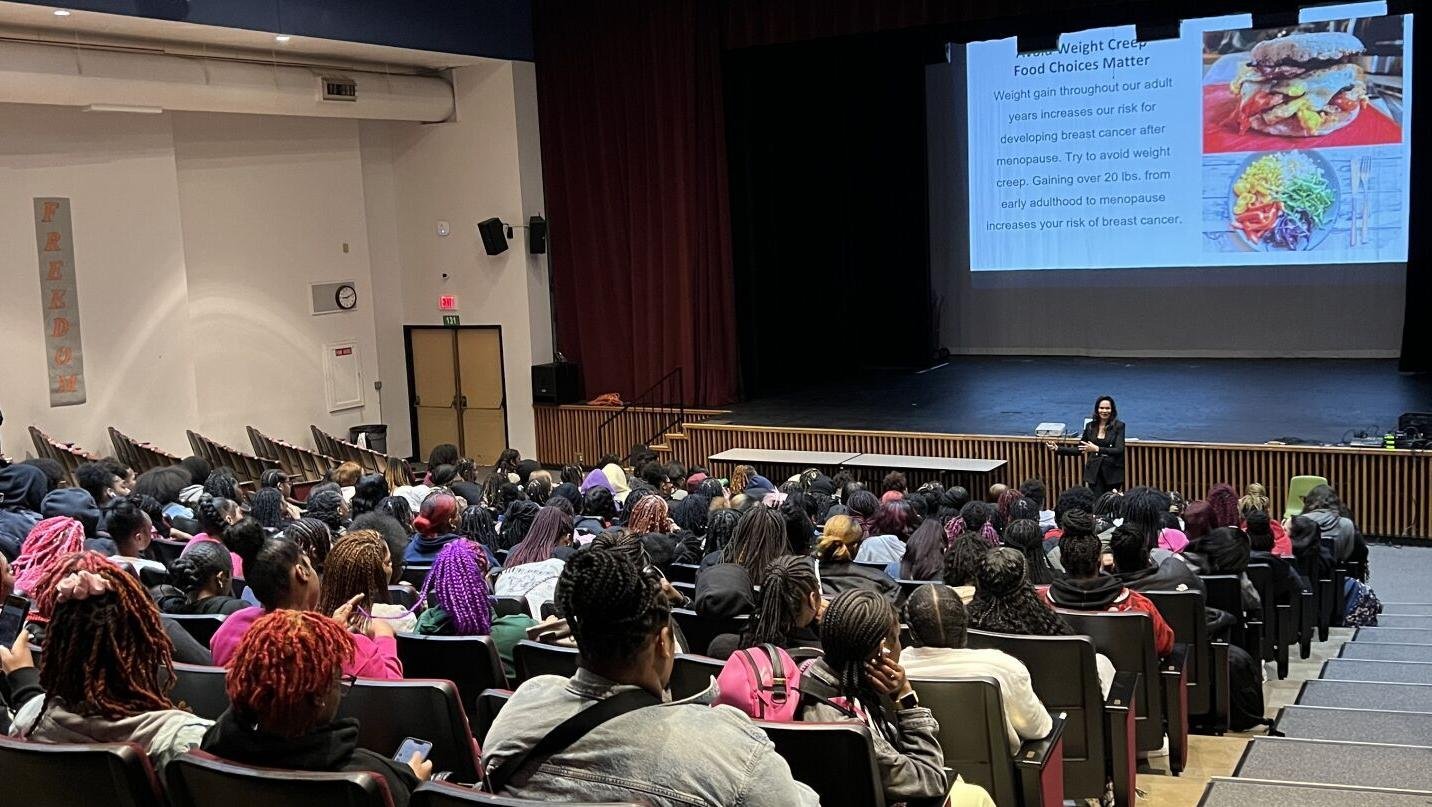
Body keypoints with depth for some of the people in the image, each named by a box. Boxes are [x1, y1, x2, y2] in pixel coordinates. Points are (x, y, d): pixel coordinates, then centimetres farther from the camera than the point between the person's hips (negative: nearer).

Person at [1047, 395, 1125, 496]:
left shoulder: (1119, 426, -3)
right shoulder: (1090, 426, 8)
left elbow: (1119, 450, -14)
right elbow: (1079, 449, 16)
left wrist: (1097, 449, -27)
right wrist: (1057, 449, 6)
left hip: (1113, 473, -2)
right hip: (1094, 472, 2)